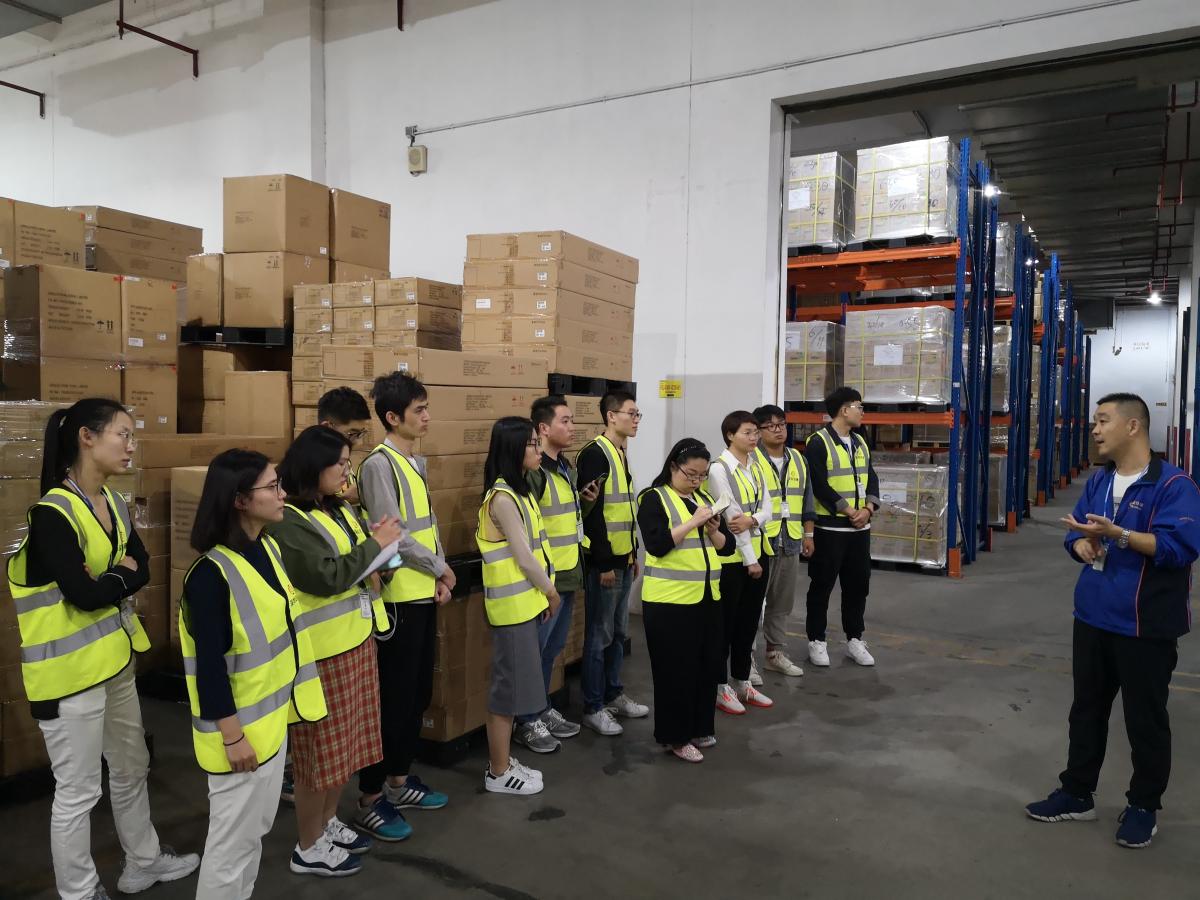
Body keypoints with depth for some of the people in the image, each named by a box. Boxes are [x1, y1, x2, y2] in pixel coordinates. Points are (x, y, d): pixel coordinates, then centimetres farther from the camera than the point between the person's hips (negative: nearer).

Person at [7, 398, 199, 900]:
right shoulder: (52, 513, -20)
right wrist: (122, 576, -8)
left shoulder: (115, 505, 6)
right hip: (69, 670, -8)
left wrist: (107, 579, -17)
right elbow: (84, 594, -26)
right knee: (78, 791, 7)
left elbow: (141, 571, 1)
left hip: (115, 660, 8)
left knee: (131, 769, 22)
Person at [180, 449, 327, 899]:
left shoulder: (268, 547, 1)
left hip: (272, 713, 8)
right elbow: (210, 665, -21)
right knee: (234, 837, 9)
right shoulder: (212, 574, -24)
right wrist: (233, 736, -18)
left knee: (256, 829, 22)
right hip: (240, 727, -8)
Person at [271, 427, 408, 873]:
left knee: (347, 740, 19)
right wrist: (375, 544, -16)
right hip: (321, 647, -8)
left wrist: (378, 554, -5)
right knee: (322, 747, 5)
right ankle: (309, 847, 22)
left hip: (356, 637, 9)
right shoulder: (288, 521, -17)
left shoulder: (342, 509, 8)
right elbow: (325, 576, -24)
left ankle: (328, 822, 38)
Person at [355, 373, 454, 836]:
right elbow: (393, 536, -20)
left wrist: (440, 577, 1)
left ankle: (399, 781, 31)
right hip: (398, 598, -9)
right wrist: (441, 568, -9)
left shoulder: (415, 462, 12)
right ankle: (370, 798, 15)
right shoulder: (379, 464, -15)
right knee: (393, 697, 0)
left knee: (418, 693, 16)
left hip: (425, 594, 9)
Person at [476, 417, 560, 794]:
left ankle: (503, 762, 28)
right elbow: (523, 556, -18)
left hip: (526, 601, 9)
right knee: (509, 686, 1)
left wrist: (544, 592, 7)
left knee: (513, 684, 16)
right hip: (513, 604, -9)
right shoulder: (502, 498, -20)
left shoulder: (520, 491, 10)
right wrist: (551, 591, -5)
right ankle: (498, 773, 15)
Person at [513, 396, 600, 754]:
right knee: (534, 650, 3)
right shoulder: (532, 472, -18)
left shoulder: (566, 466, 12)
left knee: (552, 648, 19)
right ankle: (527, 722, 16)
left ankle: (544, 710, 33)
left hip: (567, 574, 9)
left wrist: (586, 502, 3)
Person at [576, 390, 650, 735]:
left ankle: (614, 694, 30)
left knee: (618, 631, 17)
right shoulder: (595, 454, -15)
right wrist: (603, 562, -20)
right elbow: (591, 512, -20)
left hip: (623, 559, 9)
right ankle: (593, 707, 11)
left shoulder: (620, 453, 14)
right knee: (599, 636, 0)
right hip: (604, 561, -9)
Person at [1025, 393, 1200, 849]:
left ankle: (1144, 806, 27)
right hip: (1093, 618, 7)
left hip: (1146, 626, -7)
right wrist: (1083, 545, -9)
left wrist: (1117, 534, -30)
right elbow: (1076, 532, 14)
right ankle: (1077, 793, 31)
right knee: (1086, 710, 17)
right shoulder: (1098, 480, 9)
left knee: (1145, 720, 9)